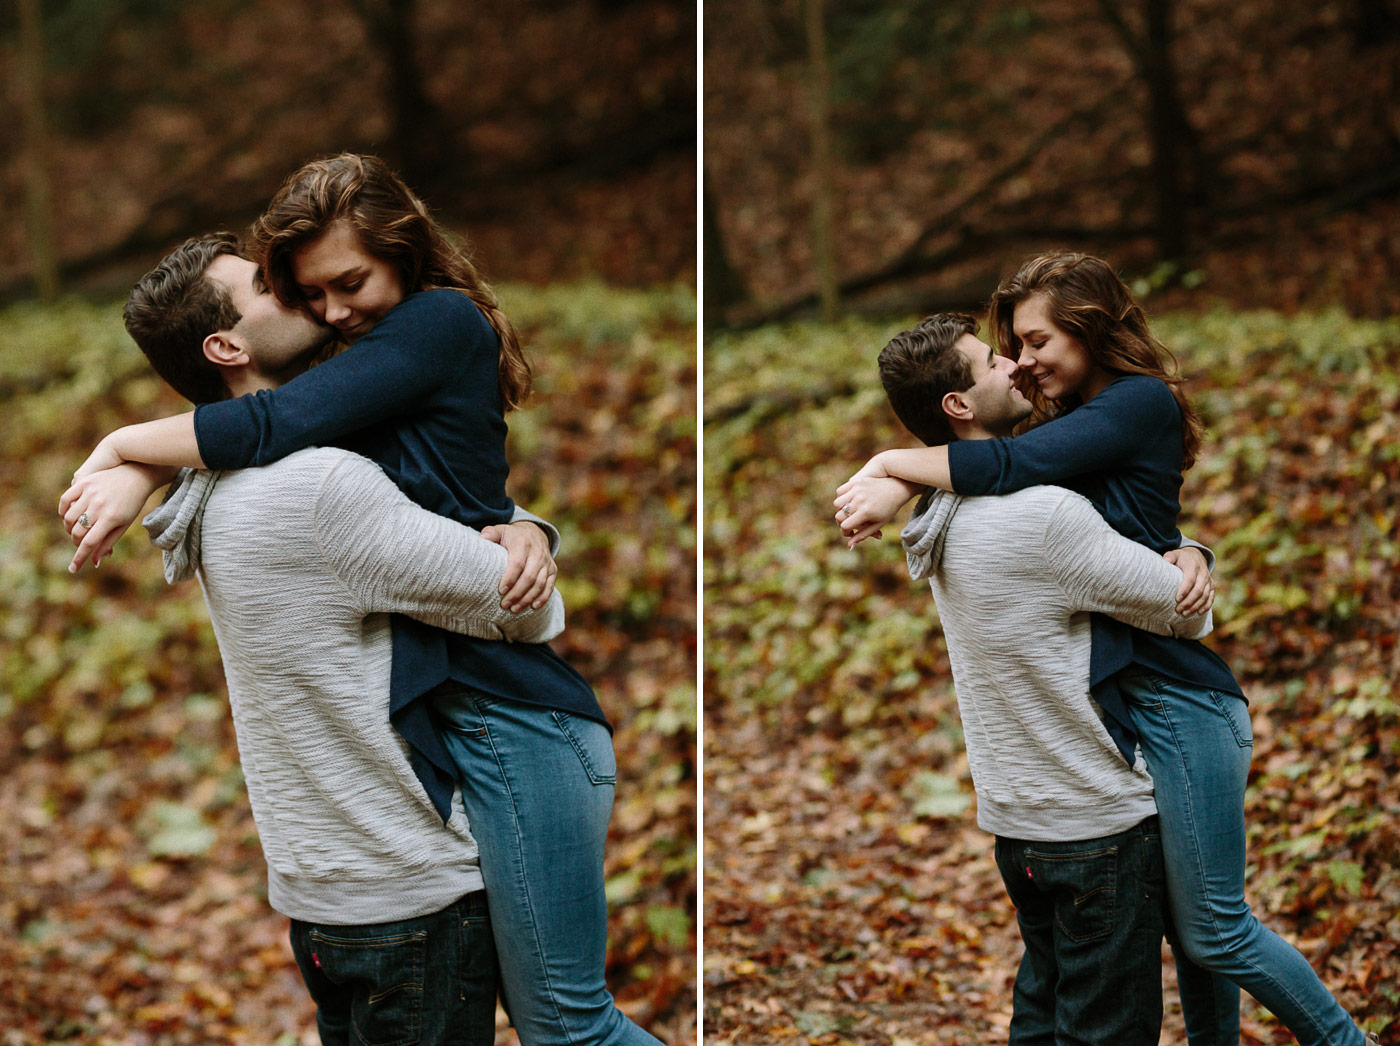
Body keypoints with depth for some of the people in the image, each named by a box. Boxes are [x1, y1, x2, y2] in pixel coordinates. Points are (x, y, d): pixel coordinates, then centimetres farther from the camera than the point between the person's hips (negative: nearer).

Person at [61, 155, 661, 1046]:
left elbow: (276, 427, -15)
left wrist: (120, 446, -3)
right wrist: (133, 479, -3)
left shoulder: (444, 320, -6)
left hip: (513, 715, -9)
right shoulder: (367, 361, 21)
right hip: (434, 709, 9)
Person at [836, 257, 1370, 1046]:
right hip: (1112, 699, 8)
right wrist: (896, 487, -12)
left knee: (1216, 929, -1)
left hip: (1178, 699, -8)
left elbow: (1012, 466, -21)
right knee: (1187, 919, 14)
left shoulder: (1142, 403, -10)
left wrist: (892, 462, -11)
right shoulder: (1078, 422, 17)